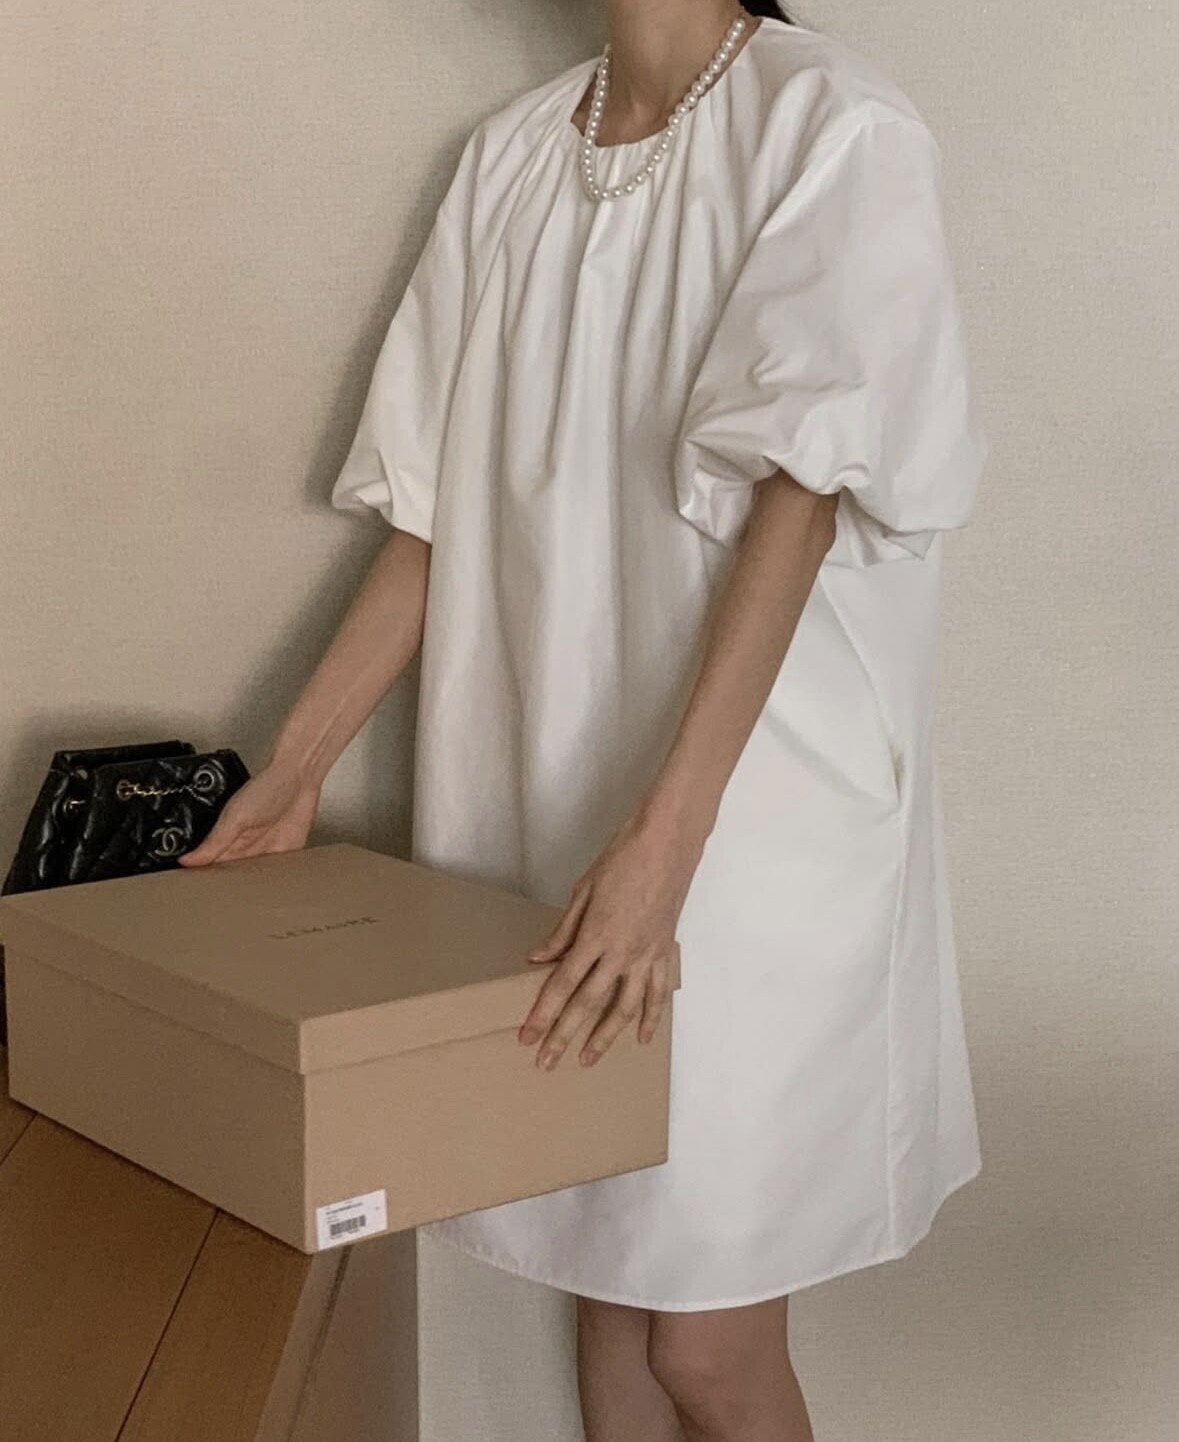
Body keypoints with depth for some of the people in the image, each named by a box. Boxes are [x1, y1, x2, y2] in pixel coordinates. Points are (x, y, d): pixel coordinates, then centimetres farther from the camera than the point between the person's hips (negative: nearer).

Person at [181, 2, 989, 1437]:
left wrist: (665, 837, -26)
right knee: (604, 1271, 13)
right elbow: (437, 508, 11)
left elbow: (797, 497, -18)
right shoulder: (511, 152, 10)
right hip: (546, 785, 5)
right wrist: (293, 772, 8)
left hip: (752, 801, -5)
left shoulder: (835, 128, -8)